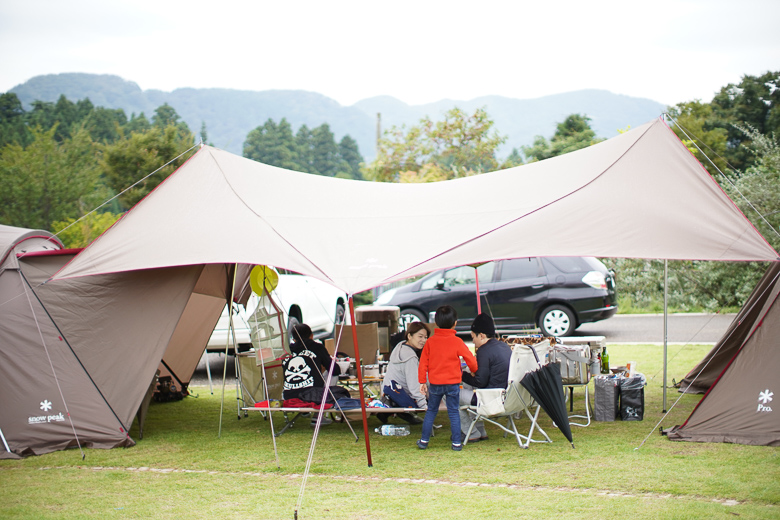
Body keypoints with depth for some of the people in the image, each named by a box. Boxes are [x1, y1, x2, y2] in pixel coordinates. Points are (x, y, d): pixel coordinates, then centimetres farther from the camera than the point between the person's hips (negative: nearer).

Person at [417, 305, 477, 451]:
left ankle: (424, 440, 17)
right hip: (453, 383, -2)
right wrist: (474, 371, 17)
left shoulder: (430, 341, 0)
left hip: (434, 383, 2)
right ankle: (456, 443, 6)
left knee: (431, 411, 14)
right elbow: (471, 360, -4)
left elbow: (423, 363, 3)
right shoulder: (457, 342, -8)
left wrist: (422, 381, 11)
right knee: (453, 412, 5)